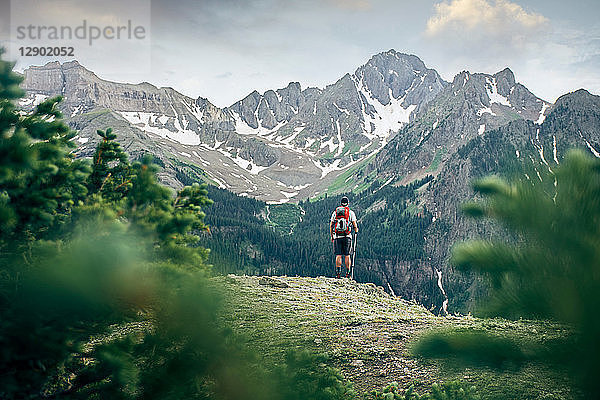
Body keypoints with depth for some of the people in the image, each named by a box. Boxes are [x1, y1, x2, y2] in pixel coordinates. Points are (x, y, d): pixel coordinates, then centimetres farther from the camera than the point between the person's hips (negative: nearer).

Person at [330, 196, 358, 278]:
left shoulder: (335, 212, 9)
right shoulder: (351, 212, 2)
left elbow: (331, 225, 9)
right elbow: (355, 225, 1)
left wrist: (331, 236, 18)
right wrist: (356, 231, 22)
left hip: (337, 237, 1)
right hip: (347, 237, -1)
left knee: (338, 255, 1)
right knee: (347, 255, 3)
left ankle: (338, 272, -10)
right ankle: (348, 273, 2)